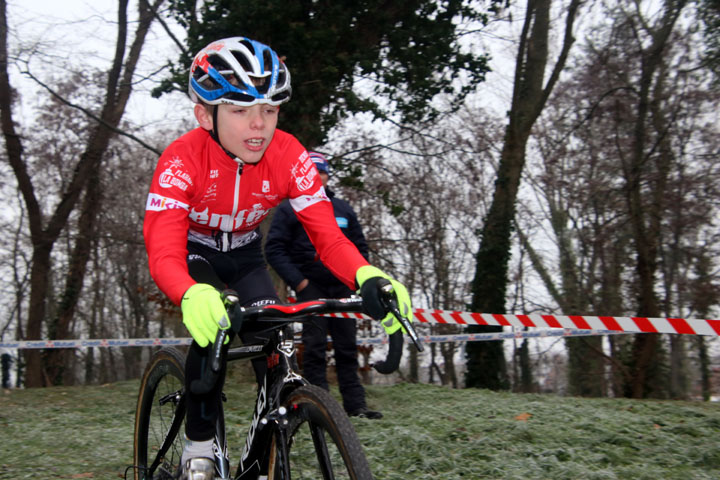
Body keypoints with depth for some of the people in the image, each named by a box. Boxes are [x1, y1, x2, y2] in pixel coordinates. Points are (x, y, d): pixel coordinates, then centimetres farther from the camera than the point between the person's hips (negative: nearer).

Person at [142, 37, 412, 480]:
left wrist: (366, 276, -52)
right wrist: (192, 296, -66)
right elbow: (163, 251, -43)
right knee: (212, 328, -29)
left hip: (244, 254, 3)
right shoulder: (182, 159, -35)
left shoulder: (290, 156, -27)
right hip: (194, 252, -3)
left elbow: (326, 233, -30)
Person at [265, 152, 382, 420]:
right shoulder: (289, 209, 4)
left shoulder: (343, 209, 17)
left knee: (347, 347, 3)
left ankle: (355, 405, 6)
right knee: (315, 347, -8)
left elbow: (360, 246, 20)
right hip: (310, 287, -4)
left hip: (342, 287, 4)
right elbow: (274, 249, -2)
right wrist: (297, 281, -11)